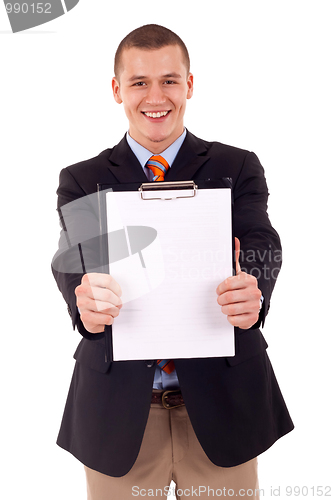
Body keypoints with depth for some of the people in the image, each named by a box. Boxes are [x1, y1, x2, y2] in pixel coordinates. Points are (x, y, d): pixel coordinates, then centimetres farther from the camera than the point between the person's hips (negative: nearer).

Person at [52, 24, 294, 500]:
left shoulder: (238, 168, 3)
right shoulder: (82, 180, 4)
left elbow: (261, 243, -12)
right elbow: (71, 257, -11)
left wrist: (251, 291, -36)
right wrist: (85, 301, -35)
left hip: (222, 402, 0)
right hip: (118, 406, 1)